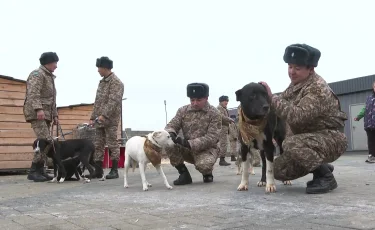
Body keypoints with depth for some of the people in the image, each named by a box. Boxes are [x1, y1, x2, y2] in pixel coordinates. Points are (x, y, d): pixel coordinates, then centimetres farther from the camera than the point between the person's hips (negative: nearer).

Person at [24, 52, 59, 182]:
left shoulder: (49, 77, 24)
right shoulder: (37, 74, -6)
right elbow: (33, 94, -19)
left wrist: (55, 115, 21)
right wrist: (38, 109, -31)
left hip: (46, 115, 9)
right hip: (37, 114, -9)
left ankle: (40, 170, 9)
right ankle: (33, 171, -14)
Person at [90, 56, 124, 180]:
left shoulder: (116, 82, -9)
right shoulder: (102, 82, 18)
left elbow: (113, 101, -19)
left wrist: (104, 115, -26)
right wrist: (92, 117, 15)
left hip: (110, 120, -8)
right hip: (99, 120, 9)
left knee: (112, 144, -3)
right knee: (98, 145, 8)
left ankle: (114, 170, 3)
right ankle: (98, 170, 13)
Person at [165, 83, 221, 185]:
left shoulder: (214, 113, -12)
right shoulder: (183, 110, 0)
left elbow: (211, 138, -19)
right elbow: (171, 125, -2)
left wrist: (189, 143, -31)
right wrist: (170, 134, -29)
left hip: (207, 149, -4)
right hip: (187, 149, 4)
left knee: (203, 164, -37)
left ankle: (207, 174, 4)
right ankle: (184, 174, -6)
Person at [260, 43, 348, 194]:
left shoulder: (318, 88, -25)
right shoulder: (296, 84, 5)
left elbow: (297, 116, -37)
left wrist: (272, 97, -32)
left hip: (331, 138, -9)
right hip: (310, 138, 9)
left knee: (291, 143, -36)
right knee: (279, 170, 1)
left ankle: (326, 177, -16)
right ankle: (322, 167, 16)